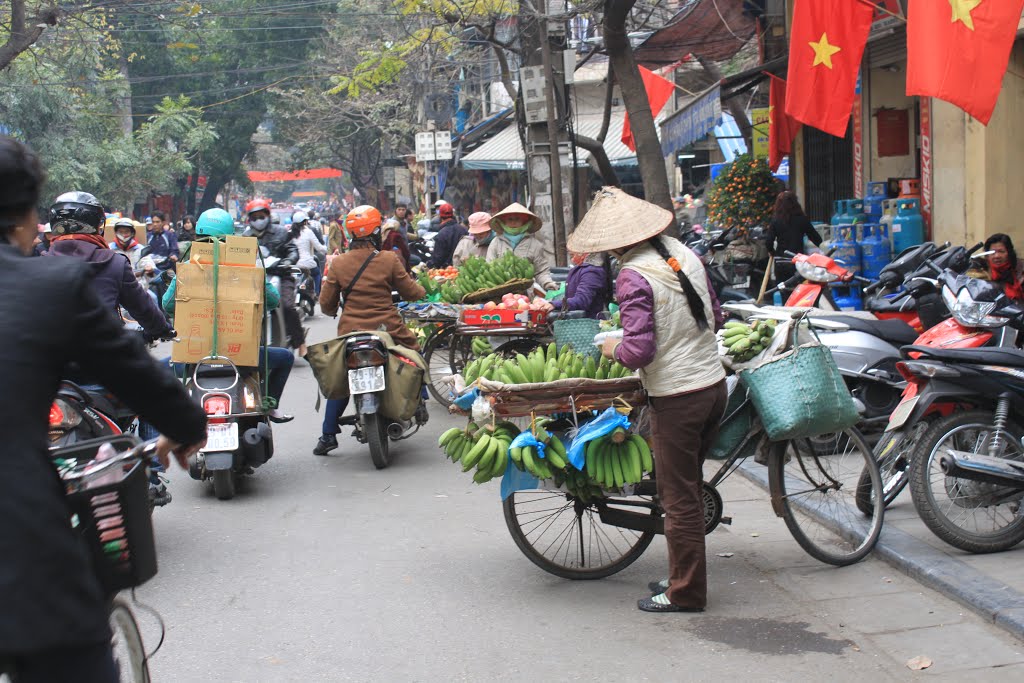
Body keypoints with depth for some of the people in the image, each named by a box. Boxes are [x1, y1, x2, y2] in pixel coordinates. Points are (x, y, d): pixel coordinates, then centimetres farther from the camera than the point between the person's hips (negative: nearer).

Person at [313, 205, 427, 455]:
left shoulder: (338, 263, 0)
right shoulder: (389, 259, -6)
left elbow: (327, 304, 5)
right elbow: (410, 291, 3)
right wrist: (423, 291, 25)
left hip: (350, 331, 2)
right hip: (388, 329, -2)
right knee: (415, 356, 25)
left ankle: (328, 435, 14)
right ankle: (417, 404, 24)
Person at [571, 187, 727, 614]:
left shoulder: (634, 277, -18)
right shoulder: (683, 253, 5)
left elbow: (640, 351, -23)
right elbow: (712, 315, 15)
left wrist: (614, 349, -4)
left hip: (676, 398, -8)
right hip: (714, 384, 8)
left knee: (678, 498, 4)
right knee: (689, 488, 19)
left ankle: (685, 593, 14)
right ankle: (684, 576, 31)